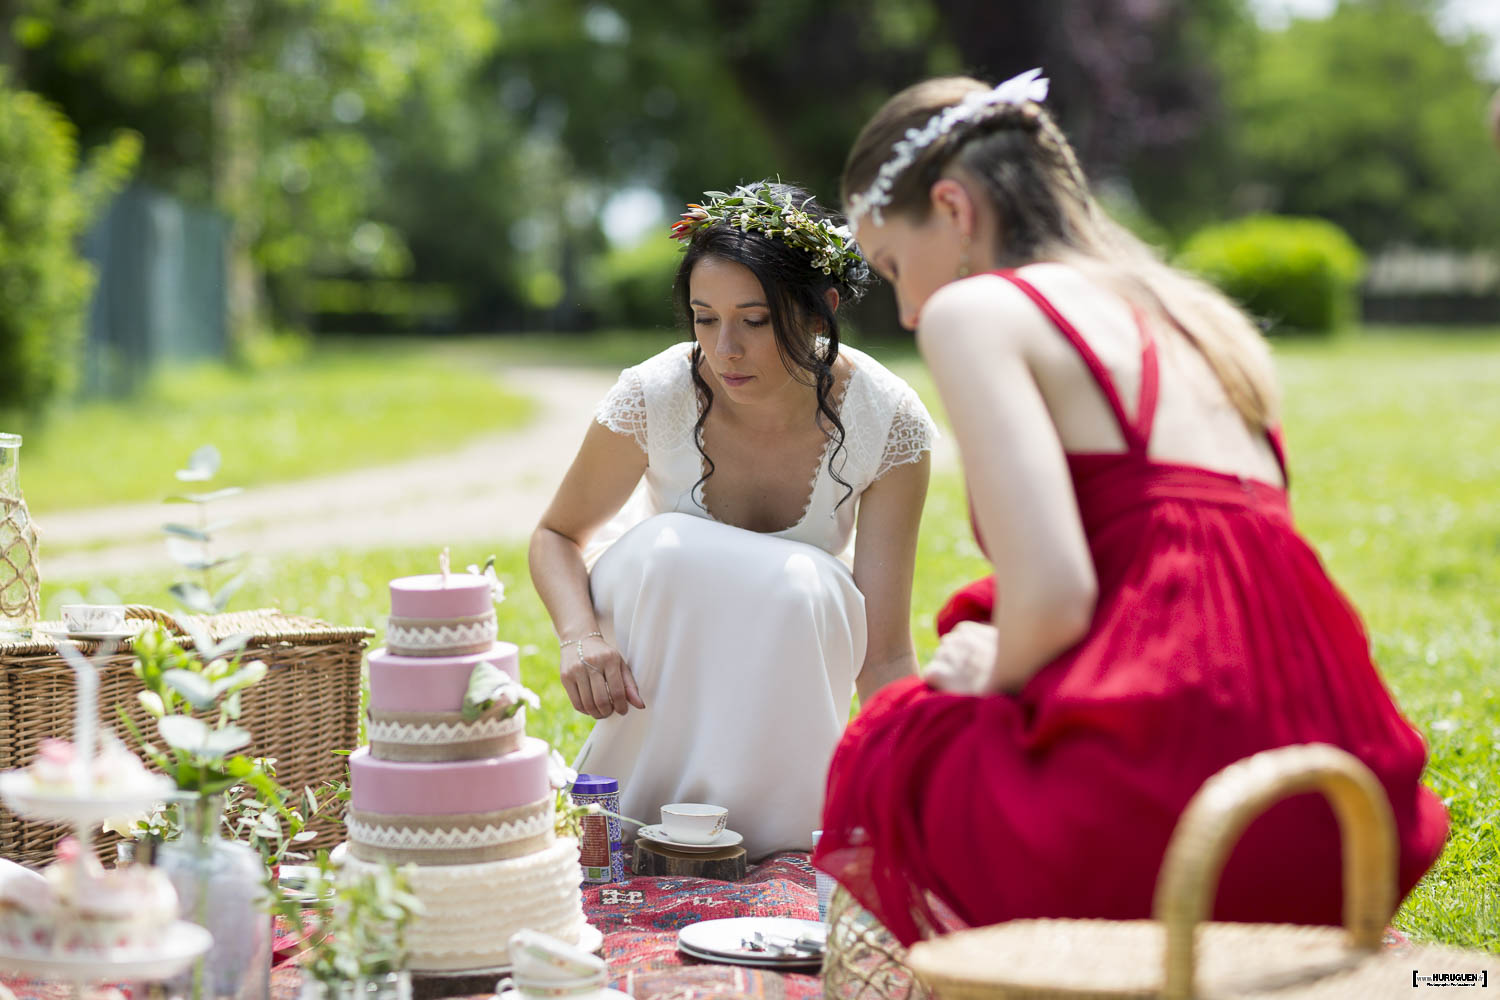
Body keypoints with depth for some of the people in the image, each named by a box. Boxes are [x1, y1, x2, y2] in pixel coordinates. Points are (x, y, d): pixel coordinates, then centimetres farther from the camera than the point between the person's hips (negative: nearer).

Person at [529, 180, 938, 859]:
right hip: (658, 633, 0)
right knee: (673, 547, -34)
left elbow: (885, 653, -22)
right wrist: (581, 633, -28)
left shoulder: (888, 421, -24)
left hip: (793, 652, 0)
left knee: (802, 583, -35)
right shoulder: (655, 396, -24)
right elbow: (558, 534, -6)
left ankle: (781, 852, -18)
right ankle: (639, 827, -20)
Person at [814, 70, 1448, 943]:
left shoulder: (976, 309, -1)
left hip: (1163, 802, -8)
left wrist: (993, 678, 7)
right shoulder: (1201, 321, 23)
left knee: (890, 752, 22)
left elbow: (1053, 596, -14)